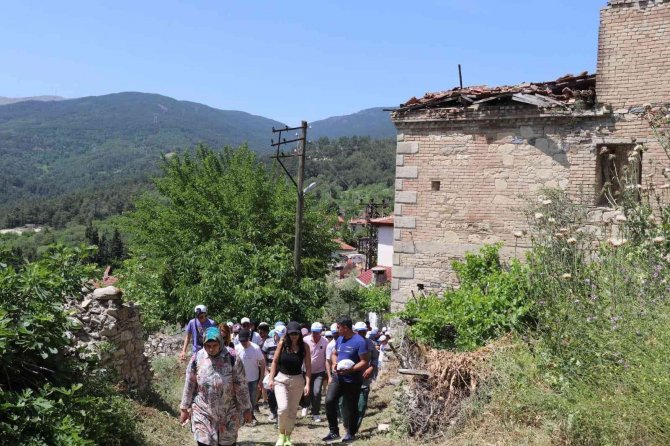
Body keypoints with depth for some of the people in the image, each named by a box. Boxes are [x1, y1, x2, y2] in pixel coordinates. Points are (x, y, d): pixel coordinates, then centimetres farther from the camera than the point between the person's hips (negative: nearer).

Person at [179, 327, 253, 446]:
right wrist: (184, 408, 7)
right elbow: (189, 385, 3)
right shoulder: (197, 358, -5)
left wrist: (246, 409, -1)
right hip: (203, 413, 1)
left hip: (228, 415, 0)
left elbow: (241, 386, -4)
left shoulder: (232, 358, -10)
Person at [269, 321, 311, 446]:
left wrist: (307, 384, -12)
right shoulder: (282, 344, -7)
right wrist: (271, 379, -3)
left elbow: (308, 367, -5)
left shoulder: (304, 346, -6)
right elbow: (275, 362, 2)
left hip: (297, 381, 1)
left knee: (292, 411, 8)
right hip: (281, 379, -1)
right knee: (283, 408, -16)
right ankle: (281, 434, 7)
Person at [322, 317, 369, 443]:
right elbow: (334, 354, 20)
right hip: (338, 377, 6)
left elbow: (365, 362, -19)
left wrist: (349, 370, -27)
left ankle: (351, 433, 22)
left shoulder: (359, 342, -16)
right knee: (329, 401, -5)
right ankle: (334, 431, 6)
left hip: (352, 380, -6)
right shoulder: (340, 339, 8)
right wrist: (335, 363, -2)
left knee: (351, 407, 5)